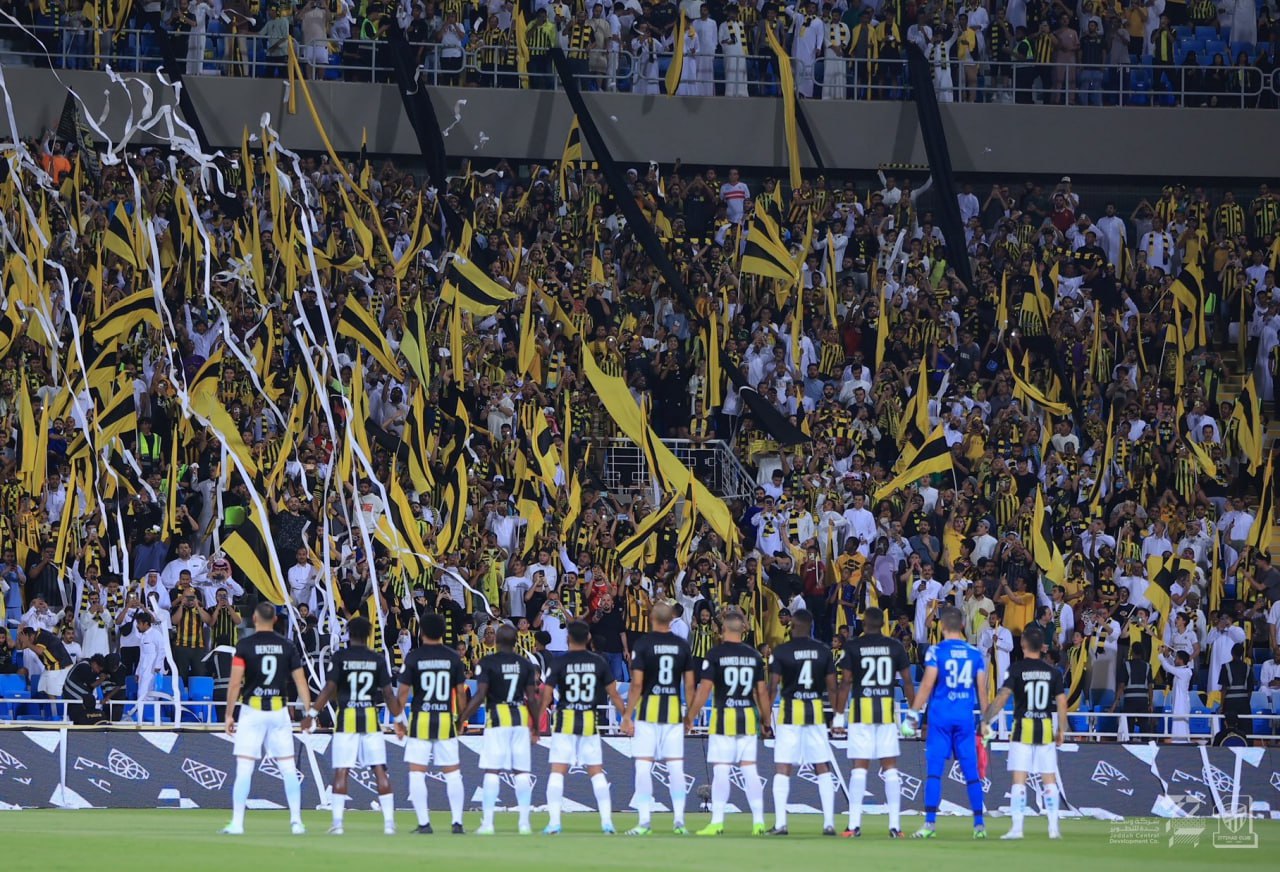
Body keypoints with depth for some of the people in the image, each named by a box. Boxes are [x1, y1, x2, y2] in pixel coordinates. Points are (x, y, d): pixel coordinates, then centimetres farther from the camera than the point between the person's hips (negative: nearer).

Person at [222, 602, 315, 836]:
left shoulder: (245, 646, -6)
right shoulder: (287, 646, 3)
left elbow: (235, 683, -9)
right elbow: (300, 681, 2)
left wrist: (229, 715, -4)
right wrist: (308, 712, 7)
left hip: (251, 711, -3)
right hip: (279, 710, 3)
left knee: (244, 768, -1)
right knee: (288, 768, 7)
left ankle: (237, 823, -4)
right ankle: (296, 821, 5)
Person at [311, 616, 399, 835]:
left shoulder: (340, 657, -4)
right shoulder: (378, 660, 3)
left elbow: (329, 689, -9)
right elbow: (388, 694, 3)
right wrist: (398, 719, 12)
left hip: (346, 719, -1)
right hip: (371, 719, 1)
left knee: (341, 772, 0)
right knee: (380, 770, 3)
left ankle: (337, 822, -6)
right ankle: (389, 822, 1)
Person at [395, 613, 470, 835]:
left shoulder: (413, 657, -5)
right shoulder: (453, 657, 2)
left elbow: (404, 691, -6)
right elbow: (461, 691, 5)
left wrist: (399, 719, 4)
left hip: (420, 719, -2)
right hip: (446, 719, 2)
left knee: (417, 773, 3)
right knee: (452, 773, 9)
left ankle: (424, 823, -3)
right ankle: (457, 822, 5)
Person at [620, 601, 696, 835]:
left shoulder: (643, 644, -8)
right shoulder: (683, 645, 3)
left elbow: (637, 683, -11)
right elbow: (689, 684, 5)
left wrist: (627, 715, -7)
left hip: (648, 709, -3)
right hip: (674, 711, 3)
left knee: (643, 765, -1)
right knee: (675, 766, 7)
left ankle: (644, 820, -5)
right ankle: (679, 819, 5)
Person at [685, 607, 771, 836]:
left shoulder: (715, 654, -7)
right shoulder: (754, 655, 6)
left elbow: (704, 689, -10)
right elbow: (762, 691, 9)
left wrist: (689, 717, -4)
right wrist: (766, 723, 18)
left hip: (724, 716, -4)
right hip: (748, 716, 4)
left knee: (720, 769, -2)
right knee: (749, 769, 7)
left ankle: (717, 822, -3)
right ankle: (759, 821, 6)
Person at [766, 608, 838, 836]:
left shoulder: (781, 651, -6)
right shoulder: (823, 651, 3)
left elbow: (772, 687, -8)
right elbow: (832, 687, 4)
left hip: (790, 711, -3)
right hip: (816, 711, 3)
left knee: (782, 769, 0)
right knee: (823, 768, 9)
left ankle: (780, 823, -7)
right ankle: (829, 823, 6)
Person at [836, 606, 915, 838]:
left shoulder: (853, 646, -2)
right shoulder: (895, 647, 4)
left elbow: (845, 682, -5)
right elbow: (907, 681, 5)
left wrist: (839, 714, -1)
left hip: (861, 709, -2)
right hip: (887, 710, 2)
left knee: (859, 766, 0)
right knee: (890, 766, 5)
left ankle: (855, 824, -3)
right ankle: (895, 825, 2)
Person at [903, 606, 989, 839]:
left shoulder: (936, 651, -5)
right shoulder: (975, 653, 6)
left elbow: (927, 685, -9)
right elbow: (982, 690, 8)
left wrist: (912, 714, -3)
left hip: (940, 716, -3)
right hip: (965, 716, 3)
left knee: (934, 770, -2)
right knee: (971, 772, 8)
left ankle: (930, 823, -7)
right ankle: (979, 824, 7)